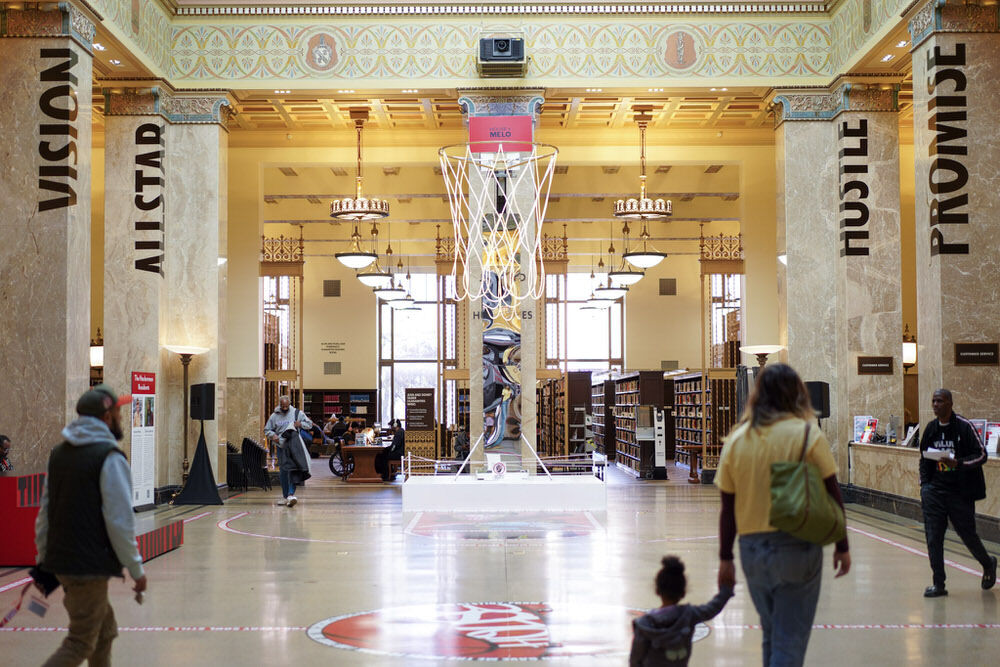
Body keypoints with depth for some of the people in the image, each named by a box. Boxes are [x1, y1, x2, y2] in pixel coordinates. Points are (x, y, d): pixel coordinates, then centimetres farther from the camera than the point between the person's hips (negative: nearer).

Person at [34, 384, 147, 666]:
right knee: (80, 644, -2)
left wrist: (43, 557, 21)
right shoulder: (109, 457, -14)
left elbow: (45, 512, 14)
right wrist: (136, 570, -8)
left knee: (104, 632, 20)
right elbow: (120, 521, -17)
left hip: (60, 561, 8)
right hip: (89, 566, -8)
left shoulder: (59, 453, 10)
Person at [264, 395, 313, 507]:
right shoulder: (274, 416, 6)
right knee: (283, 471, 2)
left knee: (293, 470, -10)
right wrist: (273, 435, -9)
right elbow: (266, 430, 12)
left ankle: (291, 494, -13)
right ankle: (285, 496, 12)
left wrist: (300, 424, -11)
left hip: (294, 445, -1)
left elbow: (309, 424, 9)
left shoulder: (297, 413, 4)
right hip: (281, 446, 1)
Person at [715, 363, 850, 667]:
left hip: (752, 548, 4)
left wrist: (725, 558, 11)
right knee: (790, 640, 1)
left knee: (771, 634, 22)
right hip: (796, 547, -3)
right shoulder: (807, 433, -6)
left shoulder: (736, 439, 2)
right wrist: (841, 546, 4)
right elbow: (832, 494, -5)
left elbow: (728, 507, 4)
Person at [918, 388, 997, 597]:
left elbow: (982, 455, -9)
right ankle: (938, 584, 2)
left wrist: (958, 463, -24)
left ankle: (988, 564, 36)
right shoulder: (931, 428, 8)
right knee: (933, 537, -4)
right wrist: (924, 485, 9)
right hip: (935, 489, 4)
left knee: (967, 533, 5)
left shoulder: (964, 426, -8)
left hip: (961, 492, -4)